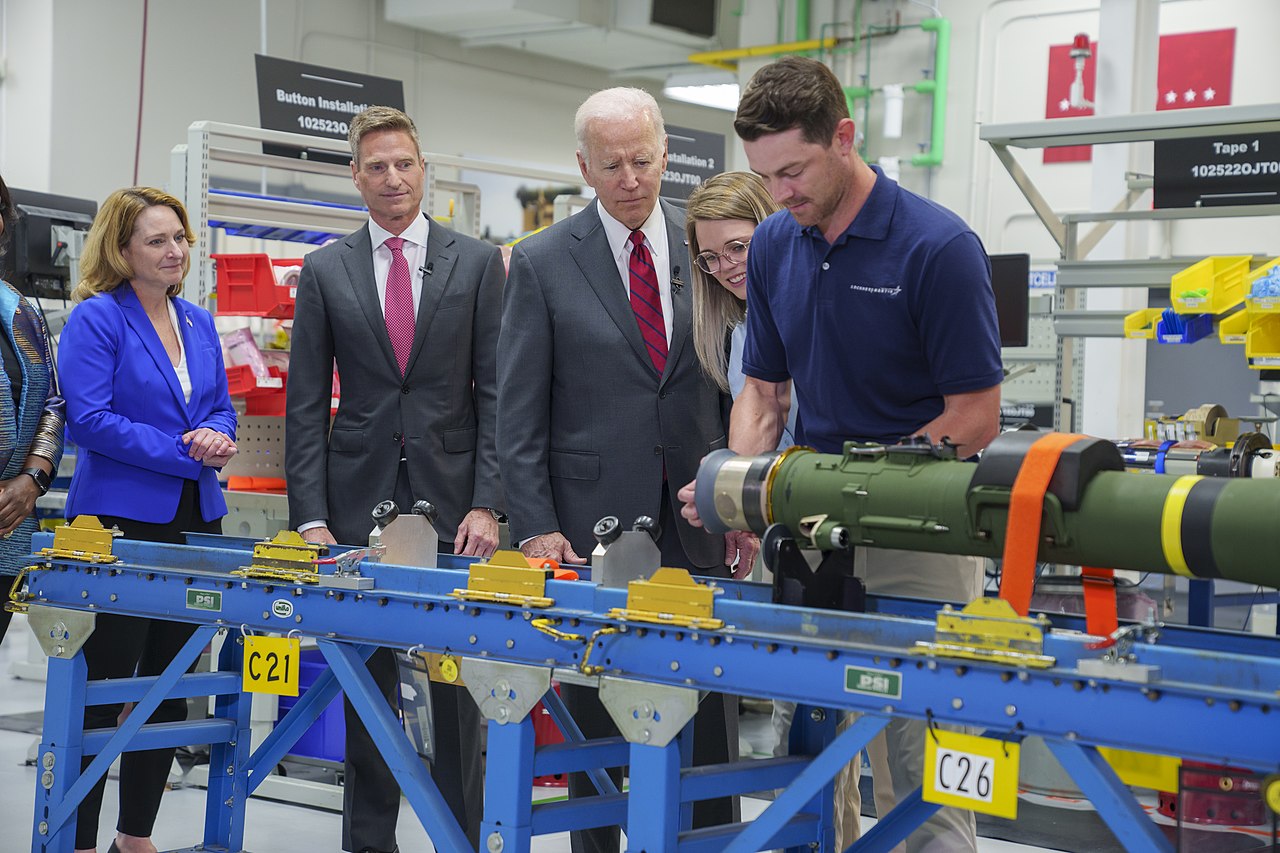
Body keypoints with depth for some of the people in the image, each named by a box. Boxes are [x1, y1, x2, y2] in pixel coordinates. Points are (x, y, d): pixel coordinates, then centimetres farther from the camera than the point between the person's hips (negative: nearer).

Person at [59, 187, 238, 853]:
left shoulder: (199, 325, 12)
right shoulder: (96, 319, -9)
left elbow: (221, 406, 17)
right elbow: (90, 419, -17)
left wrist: (218, 435, -8)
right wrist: (186, 453, -19)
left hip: (194, 520, 7)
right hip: (121, 520, -7)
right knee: (104, 685, -3)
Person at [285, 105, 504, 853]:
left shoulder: (478, 263, 5)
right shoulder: (326, 271, 7)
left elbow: (496, 392, 1)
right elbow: (306, 403, 5)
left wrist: (488, 503, -8)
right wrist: (311, 516, -4)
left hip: (452, 500, -1)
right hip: (360, 502, 1)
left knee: (457, 681, 3)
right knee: (368, 683, 6)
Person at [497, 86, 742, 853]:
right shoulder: (543, 263, 1)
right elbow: (519, 412, -1)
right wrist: (535, 527, -9)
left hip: (696, 524, 2)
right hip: (593, 523, -2)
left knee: (710, 721, 4)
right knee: (596, 722, 5)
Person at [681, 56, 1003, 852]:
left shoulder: (938, 246, -15)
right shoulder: (774, 246, 4)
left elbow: (975, 414, -13)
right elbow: (762, 391, 10)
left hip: (920, 544, -5)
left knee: (925, 780, -1)